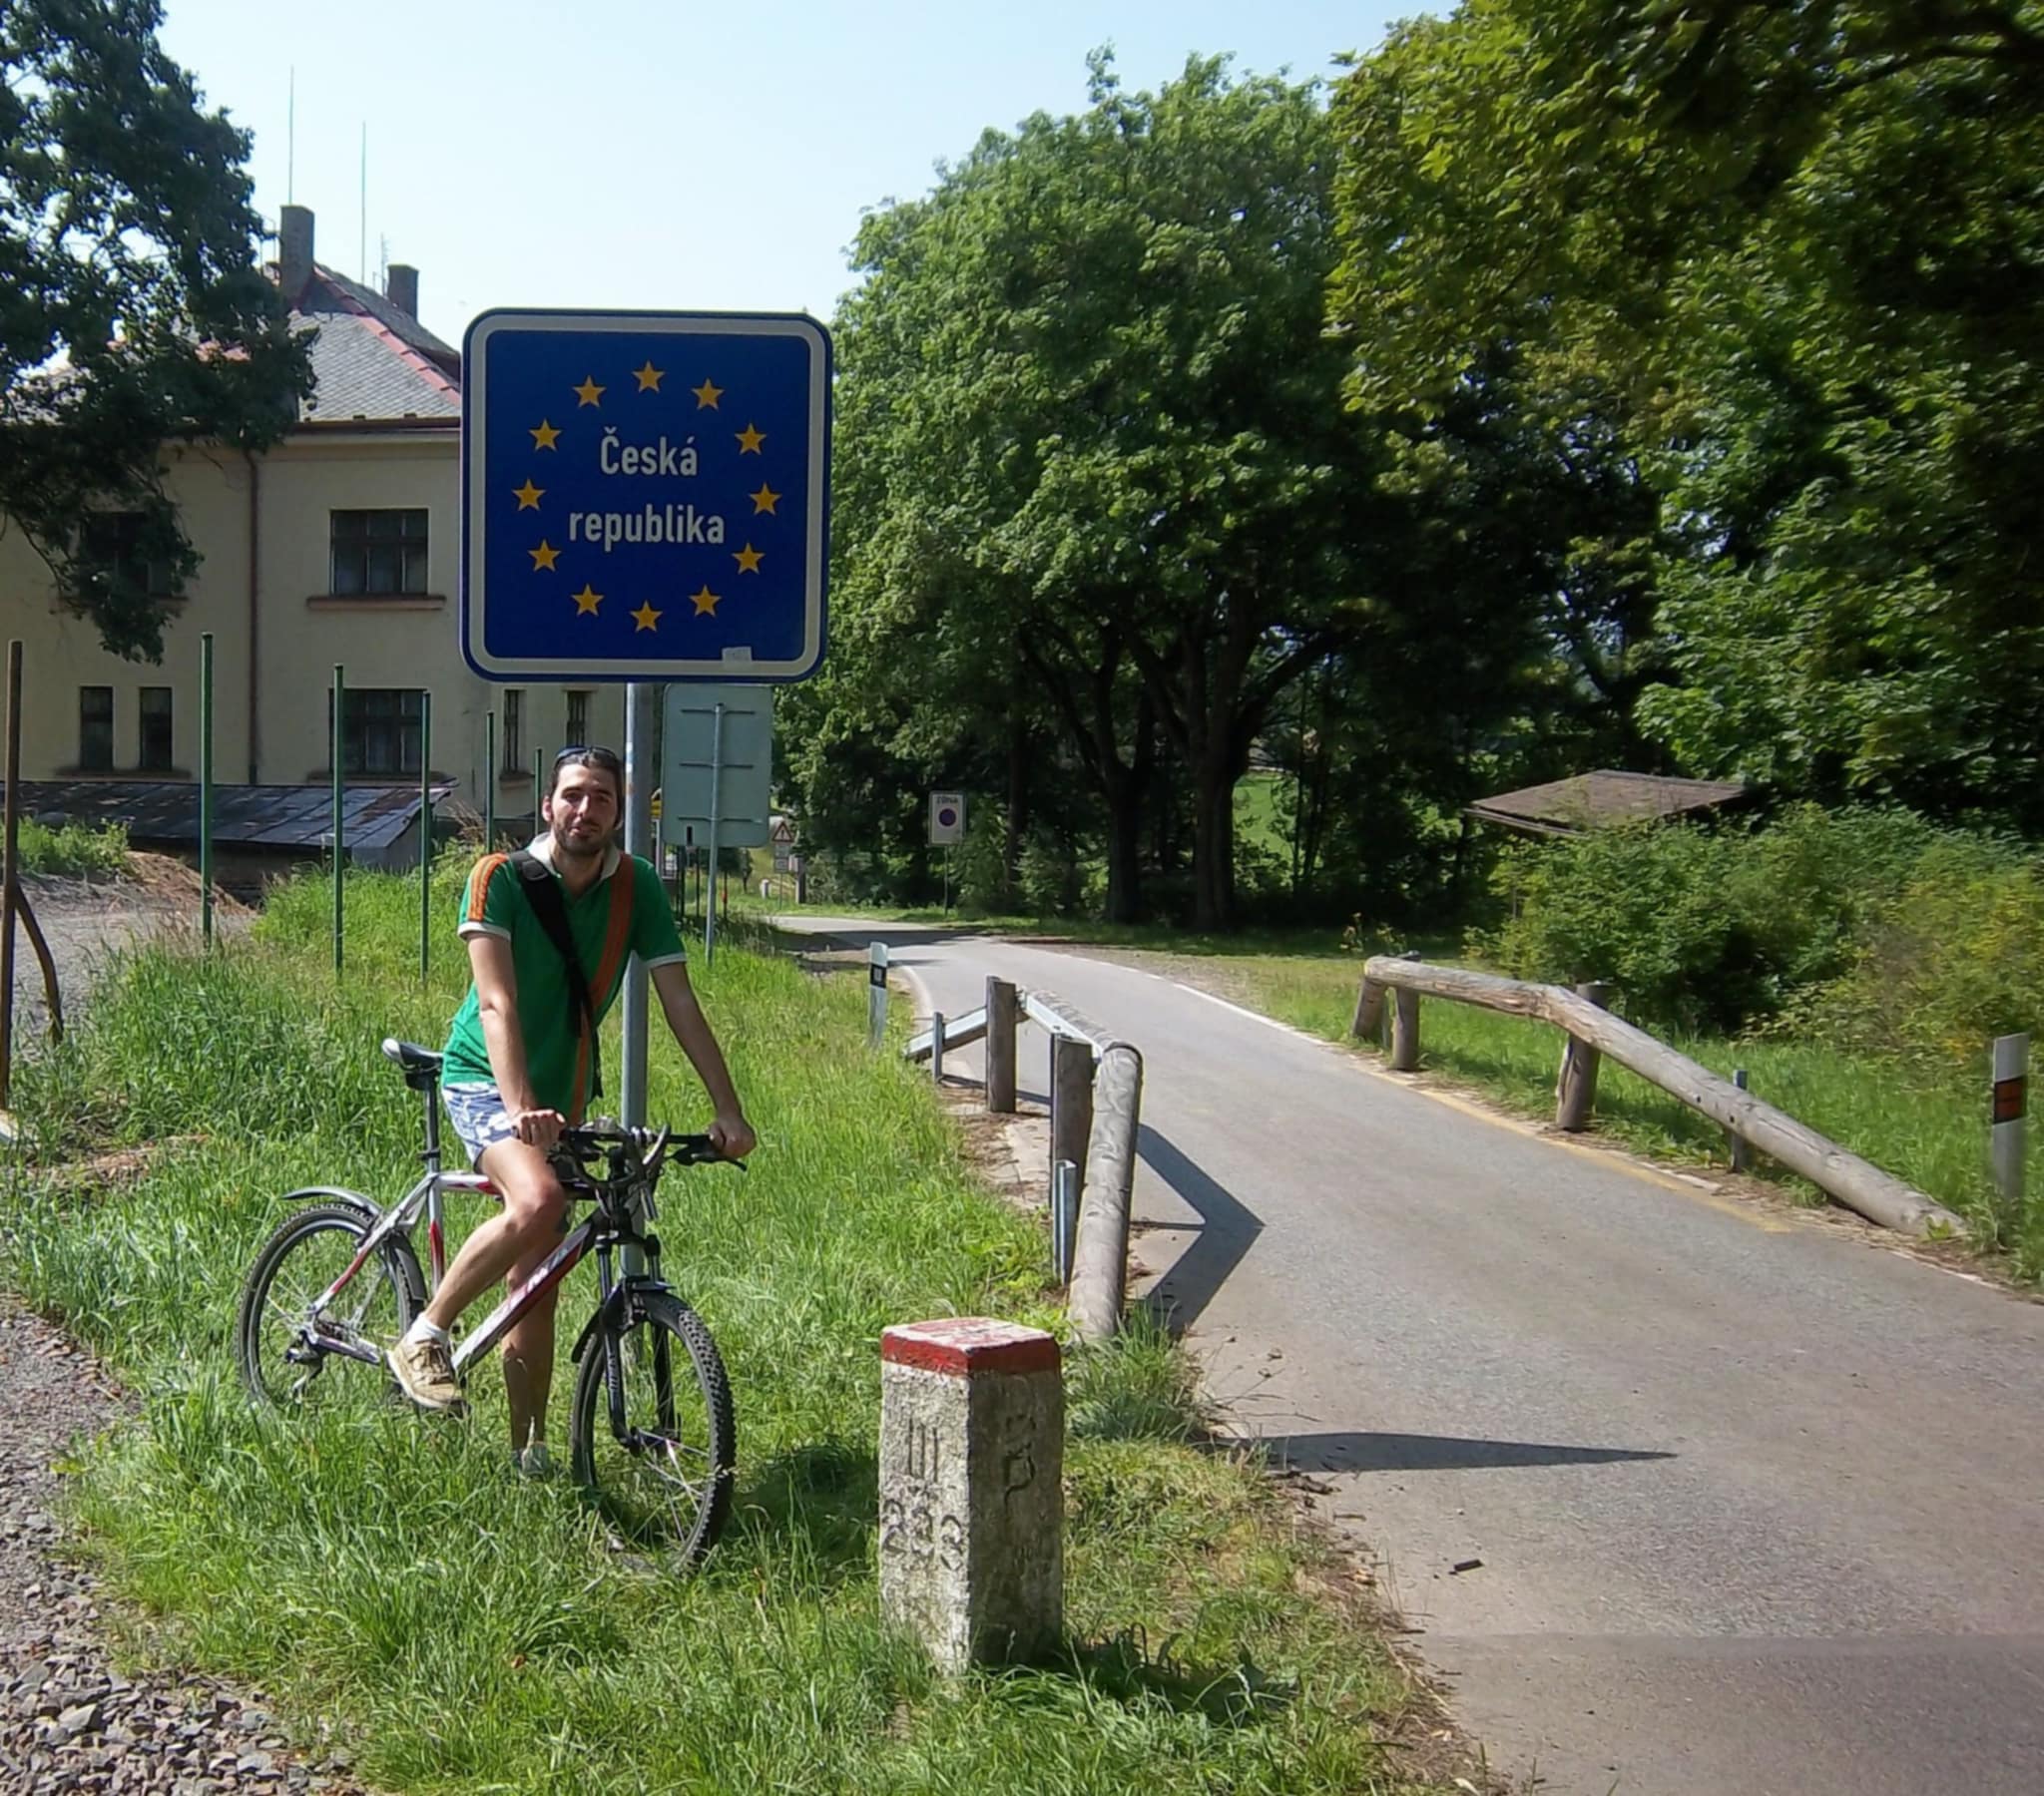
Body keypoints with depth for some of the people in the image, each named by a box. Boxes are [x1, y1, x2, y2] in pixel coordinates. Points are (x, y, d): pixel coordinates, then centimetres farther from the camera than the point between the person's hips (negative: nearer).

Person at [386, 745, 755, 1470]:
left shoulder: (636, 887, -5)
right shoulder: (499, 878, -16)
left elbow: (682, 1006, -6)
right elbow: (497, 1003, -26)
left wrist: (728, 1111, -13)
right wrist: (521, 1106, -40)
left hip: (562, 1096, 5)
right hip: (485, 1079, -4)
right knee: (538, 1200, -33)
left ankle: (528, 1450, 19)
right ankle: (424, 1336, -14)